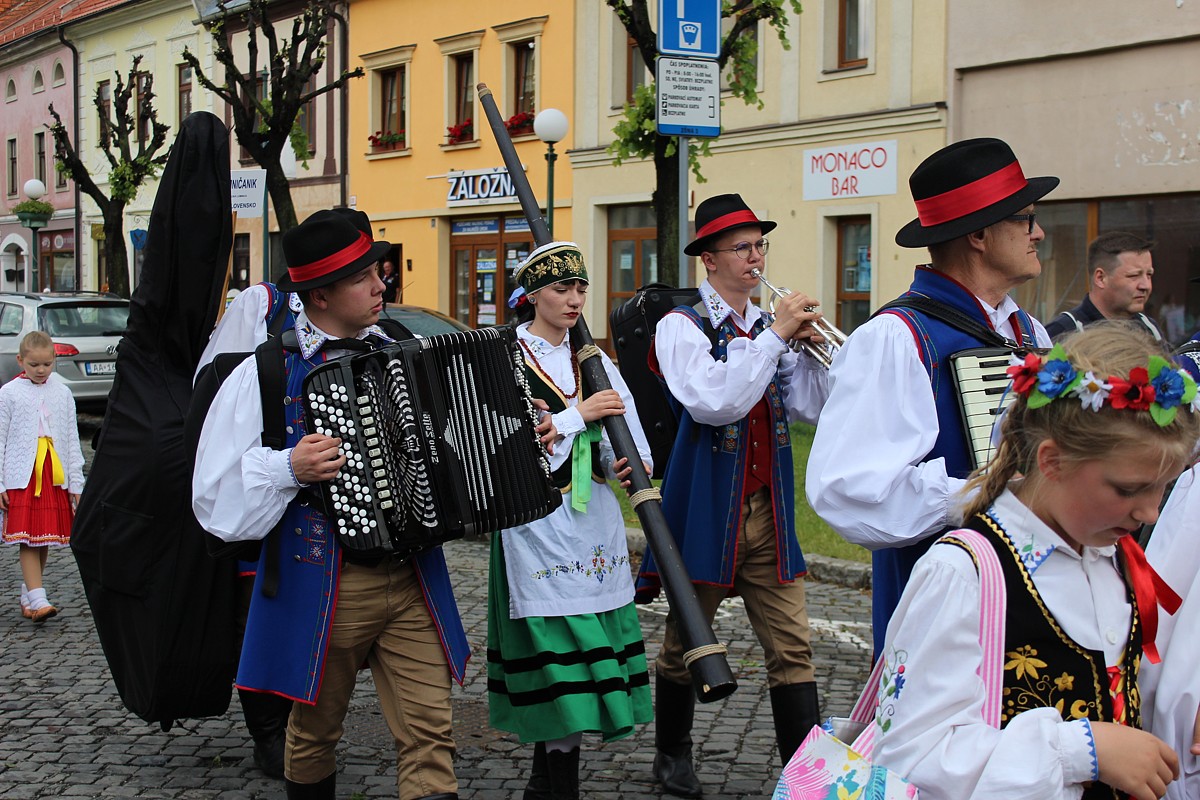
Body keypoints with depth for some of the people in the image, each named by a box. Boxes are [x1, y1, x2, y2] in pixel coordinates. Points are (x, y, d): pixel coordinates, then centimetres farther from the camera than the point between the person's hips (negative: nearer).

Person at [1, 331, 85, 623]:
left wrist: (76, 483, 9)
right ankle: (37, 600, -16)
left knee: (45, 539, 8)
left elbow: (72, 440, 12)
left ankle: (27, 596, 21)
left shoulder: (63, 393, 9)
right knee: (28, 539, -10)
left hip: (55, 477, 4)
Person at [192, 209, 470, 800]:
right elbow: (216, 495, -6)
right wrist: (288, 469, -20)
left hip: (413, 580, 3)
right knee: (314, 730, 15)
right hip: (320, 588, -3)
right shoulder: (264, 374, -5)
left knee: (429, 732, -1)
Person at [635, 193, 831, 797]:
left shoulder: (769, 328, 10)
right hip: (707, 513, -5)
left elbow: (809, 409, 5)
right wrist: (775, 335, -20)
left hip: (768, 511, 5)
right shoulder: (681, 326, -7)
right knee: (685, 644, 11)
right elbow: (713, 402, -24)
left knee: (792, 648, 1)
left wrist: (810, 347, -9)